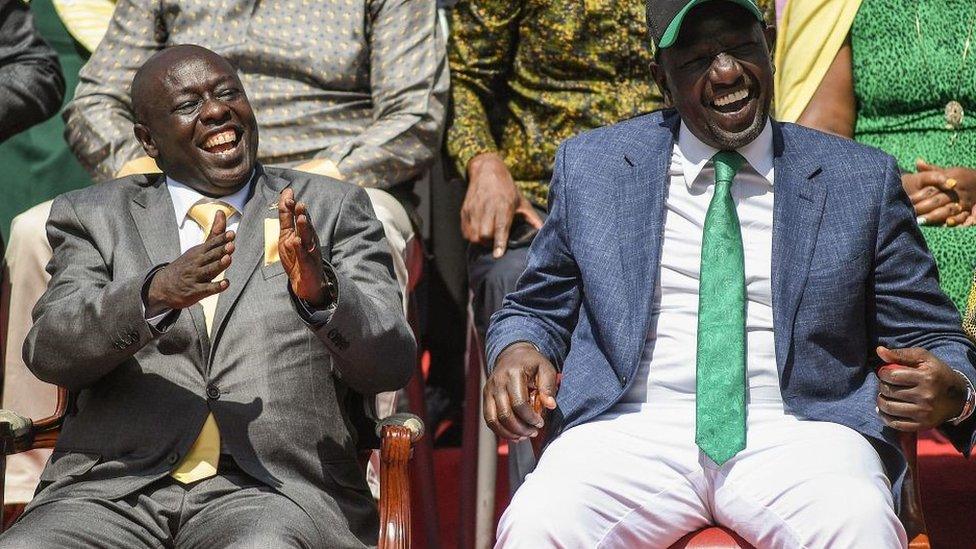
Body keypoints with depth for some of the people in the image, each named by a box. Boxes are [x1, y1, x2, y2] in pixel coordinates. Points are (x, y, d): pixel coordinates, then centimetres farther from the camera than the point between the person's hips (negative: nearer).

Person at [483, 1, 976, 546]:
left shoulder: (863, 180, 10)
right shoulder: (590, 167, 13)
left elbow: (932, 339, 13)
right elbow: (536, 310, 21)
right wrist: (517, 352, -3)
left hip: (798, 429, 0)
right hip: (634, 432, 1)